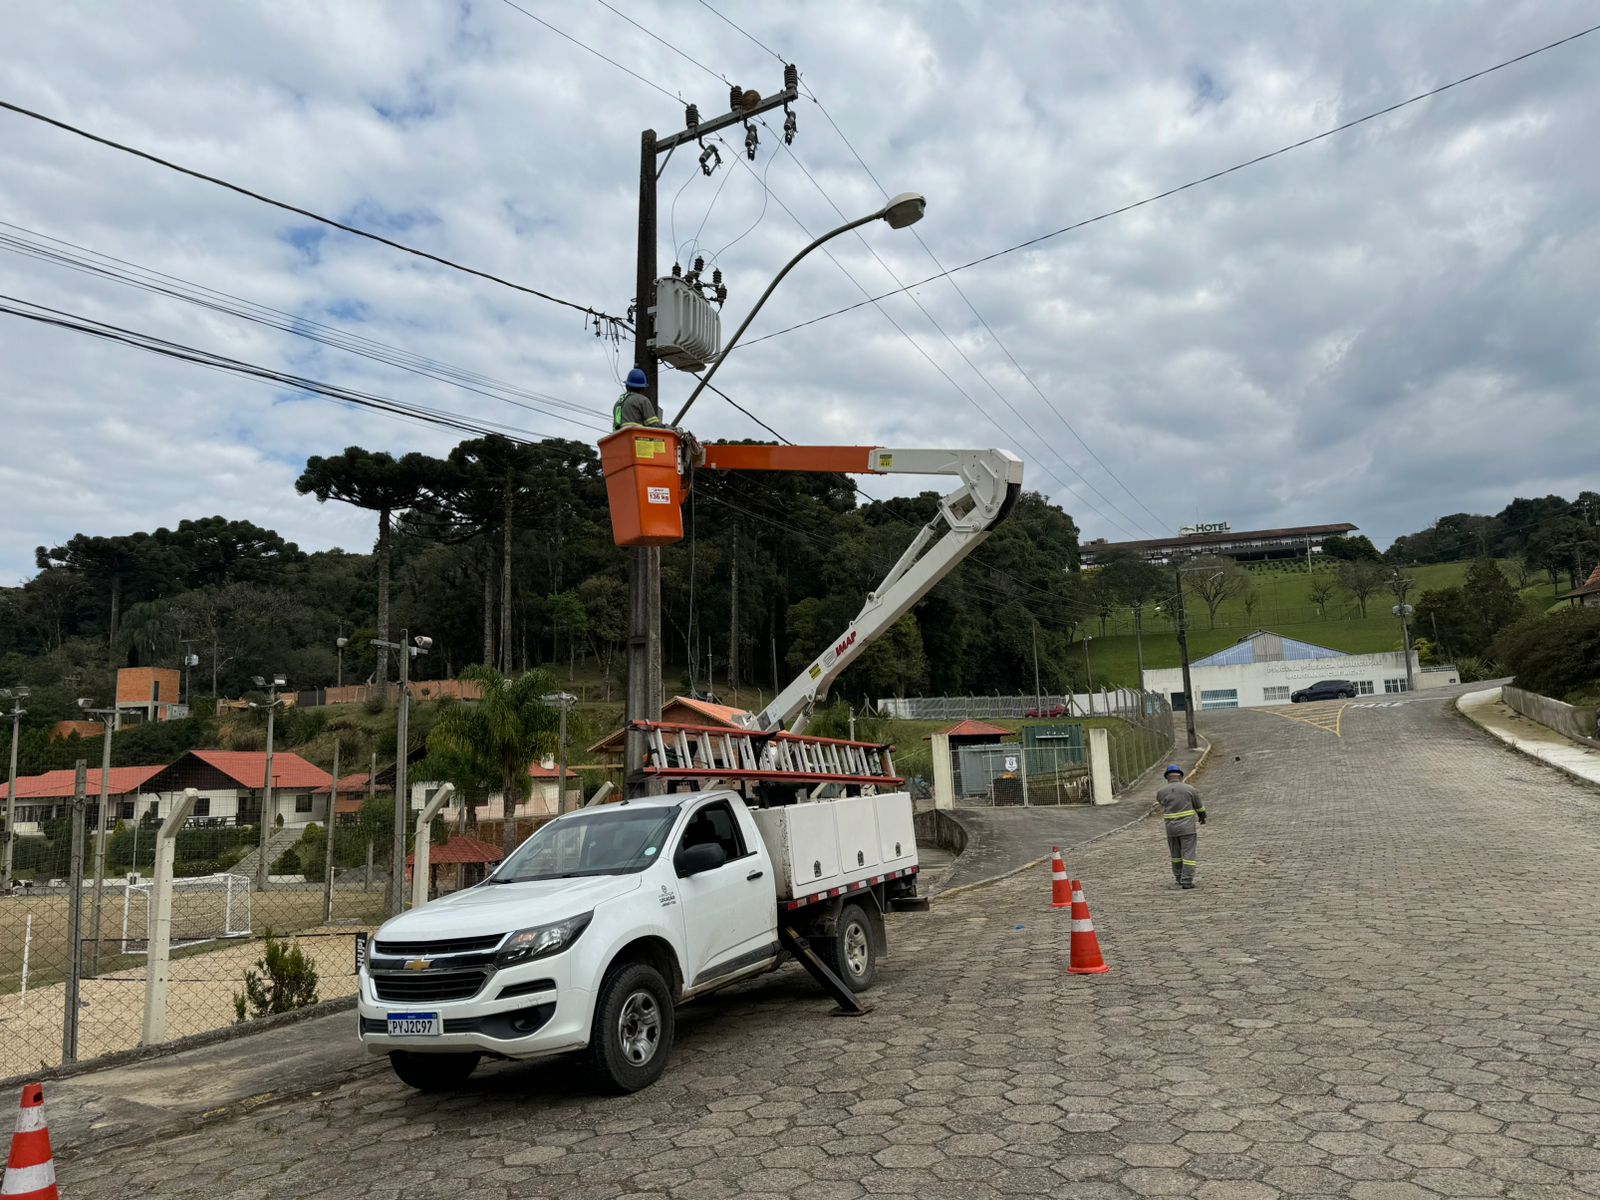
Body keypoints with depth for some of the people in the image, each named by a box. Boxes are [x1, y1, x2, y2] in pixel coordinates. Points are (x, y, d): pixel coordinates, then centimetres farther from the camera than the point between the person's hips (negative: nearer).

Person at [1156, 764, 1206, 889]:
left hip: (1171, 828, 3)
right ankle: (1187, 881, -4)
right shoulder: (1189, 789, -4)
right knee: (1189, 854, 1)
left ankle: (1179, 878, 29)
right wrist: (1202, 817, 28)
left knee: (1176, 854, 18)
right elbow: (1199, 807, 8)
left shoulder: (1161, 792, 0)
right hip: (1187, 827, -3)